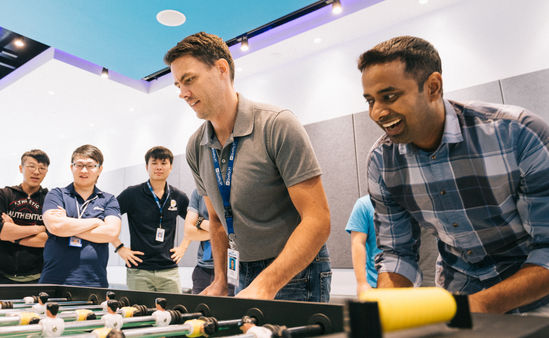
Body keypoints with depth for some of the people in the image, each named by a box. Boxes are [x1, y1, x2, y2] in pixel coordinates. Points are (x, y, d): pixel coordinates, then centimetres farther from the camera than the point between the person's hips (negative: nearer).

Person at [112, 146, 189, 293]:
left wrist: (183, 247, 11)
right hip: (139, 271, -2)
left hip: (169, 270, 2)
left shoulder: (178, 197, 6)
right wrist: (120, 247, -4)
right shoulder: (132, 194, -3)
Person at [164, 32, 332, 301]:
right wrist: (220, 282, 4)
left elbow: (317, 221, -22)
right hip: (246, 274, 5)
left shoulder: (277, 125, -19)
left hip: (296, 271, -5)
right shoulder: (196, 148, 2)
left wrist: (265, 286, -27)